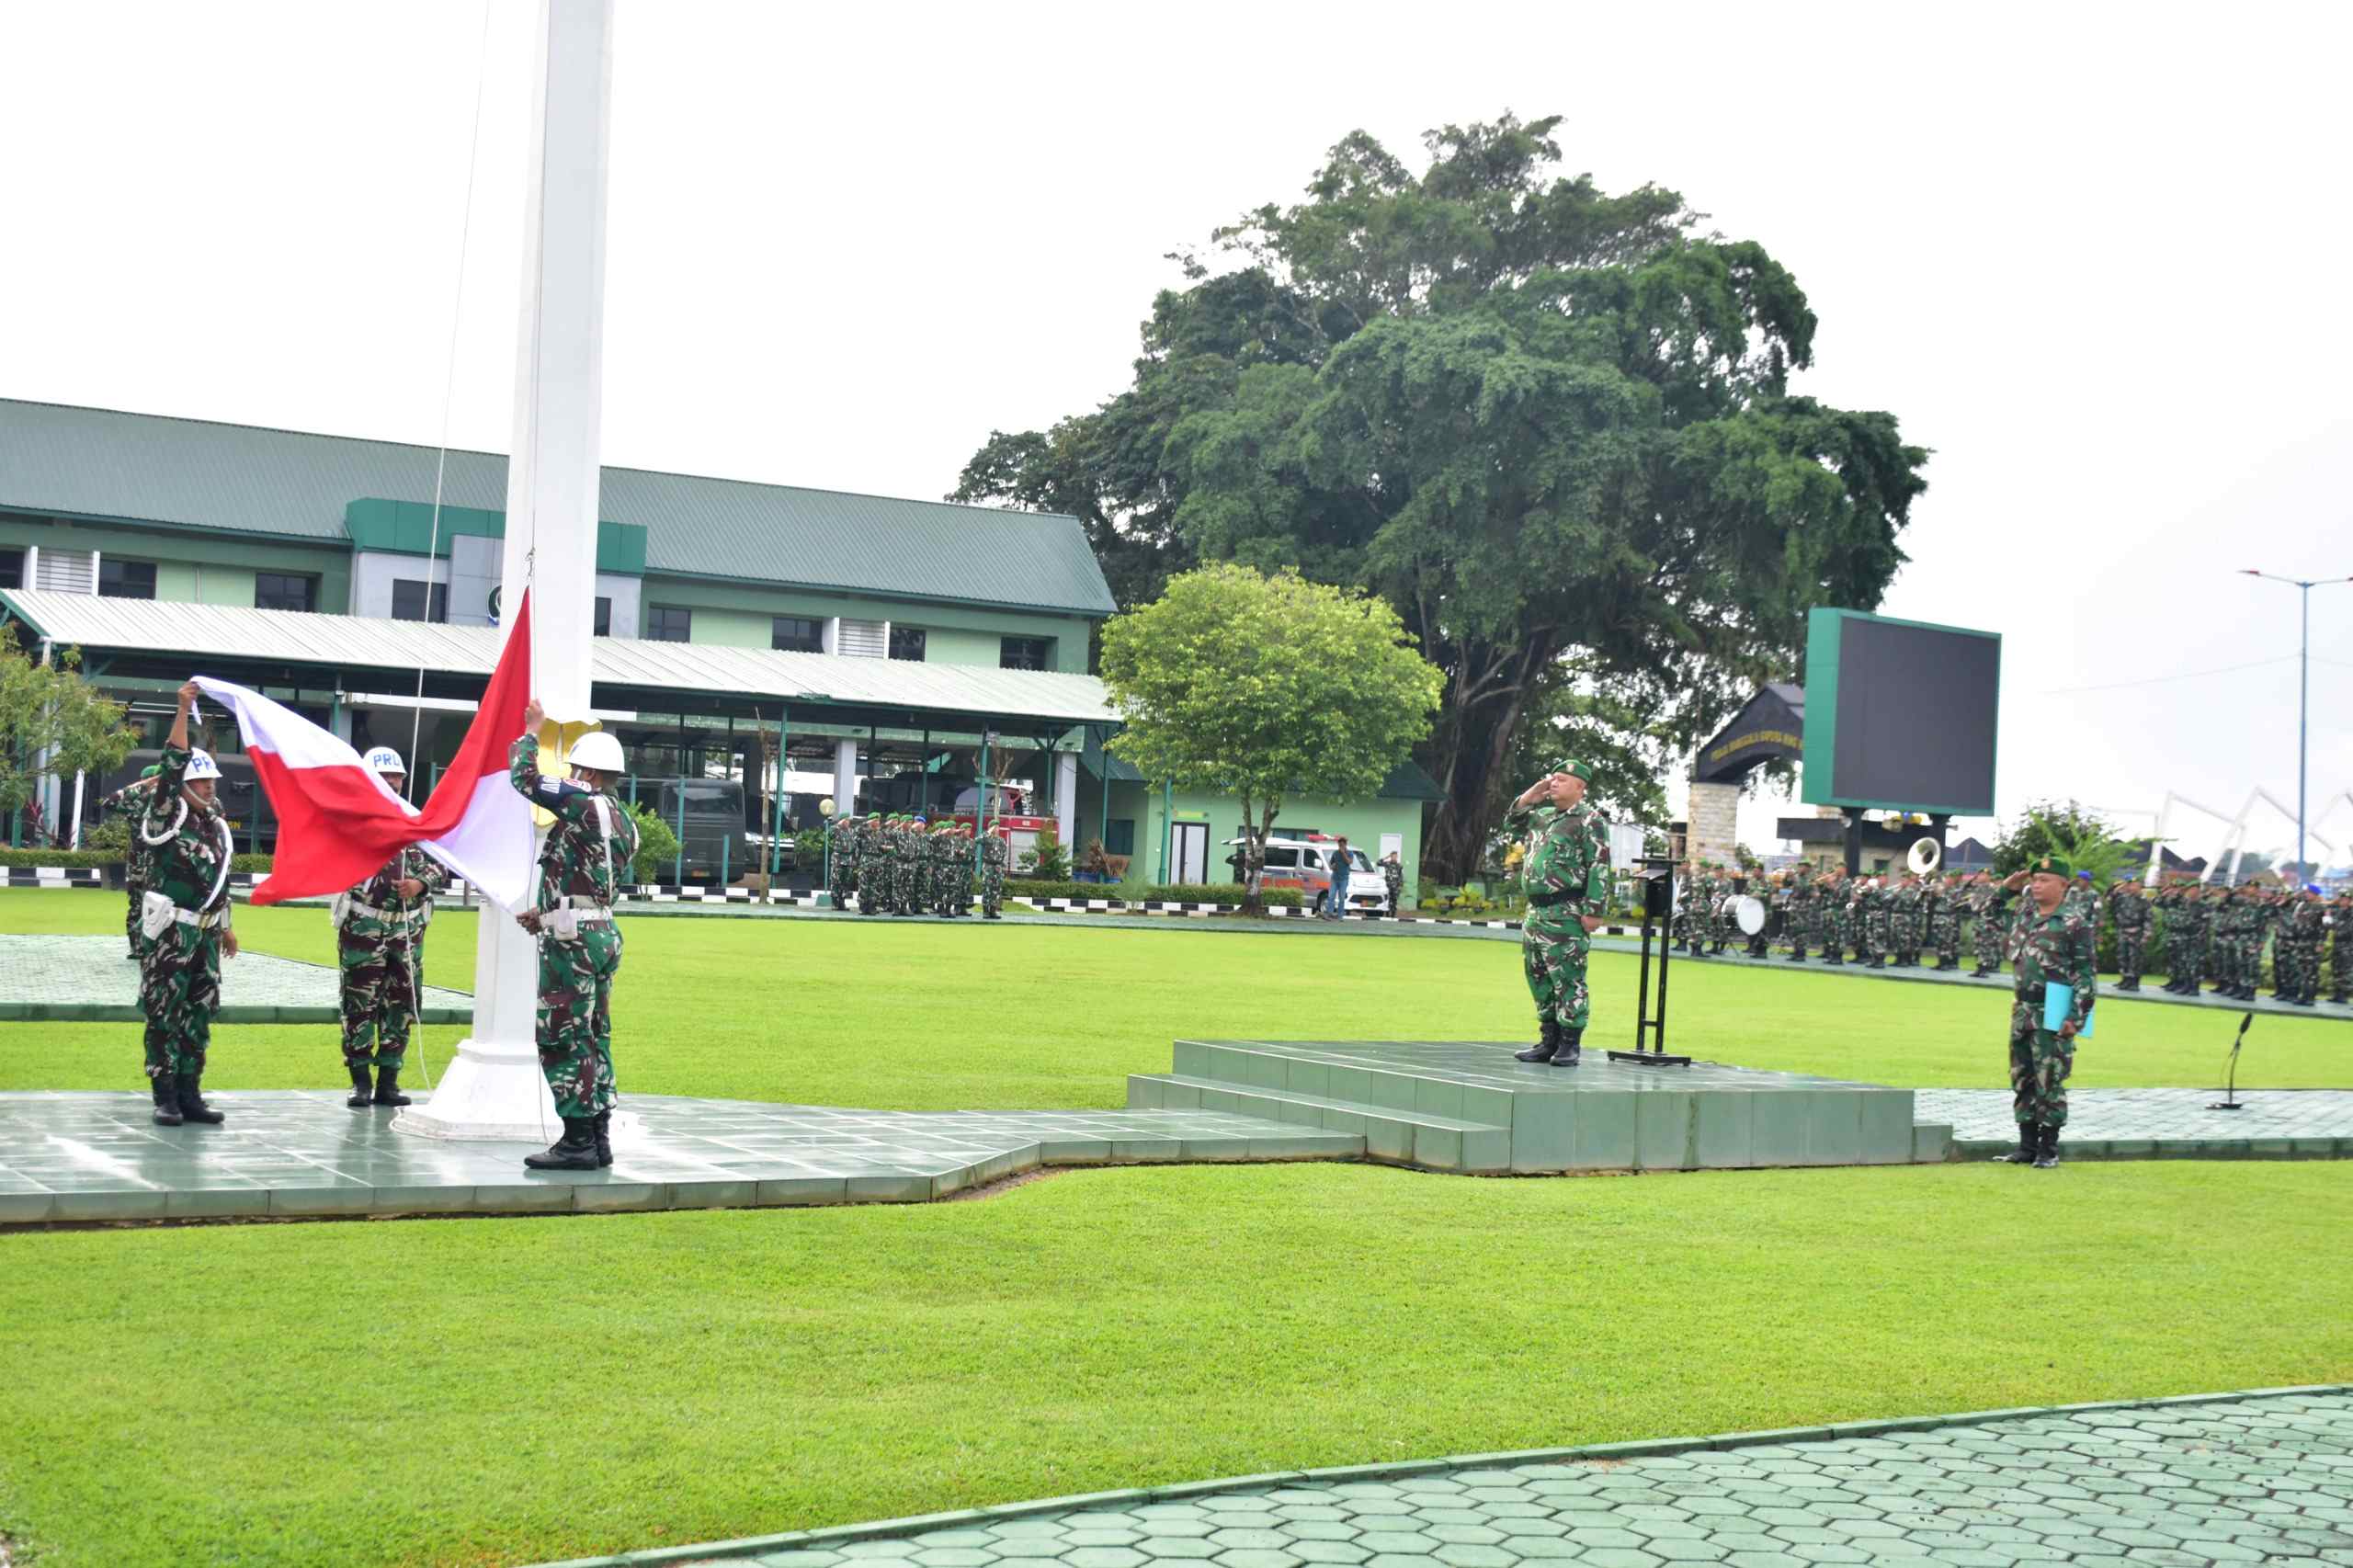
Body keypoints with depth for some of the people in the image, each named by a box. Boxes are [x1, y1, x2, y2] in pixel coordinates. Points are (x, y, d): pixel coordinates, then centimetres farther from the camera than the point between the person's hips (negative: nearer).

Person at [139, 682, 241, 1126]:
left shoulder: (217, 824, 14)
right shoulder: (166, 817, -5)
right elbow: (172, 767, -18)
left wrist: (226, 925, 23)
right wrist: (183, 710, -23)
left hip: (206, 932, 7)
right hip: (169, 931, -7)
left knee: (199, 1015, 8)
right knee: (164, 1014, -3)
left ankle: (190, 1095, 13)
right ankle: (165, 1097, 1)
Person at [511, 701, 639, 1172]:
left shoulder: (583, 803, -12)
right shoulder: (625, 824, 14)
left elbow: (523, 776, -10)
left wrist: (531, 730, 6)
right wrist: (546, 913, 26)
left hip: (572, 939, -9)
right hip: (604, 934, 9)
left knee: (563, 1038, -5)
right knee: (593, 1037, 13)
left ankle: (578, 1141, -5)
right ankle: (598, 1137, 16)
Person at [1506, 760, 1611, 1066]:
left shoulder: (1590, 820, -8)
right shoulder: (1545, 816, 17)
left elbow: (1599, 869, -13)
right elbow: (1513, 819, 31)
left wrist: (1594, 911, -19)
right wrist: (1532, 794, 14)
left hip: (1566, 914, -9)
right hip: (1536, 911, 9)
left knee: (1567, 979, -6)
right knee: (1539, 978, 11)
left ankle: (1570, 1045, -2)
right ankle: (1549, 1041, 19)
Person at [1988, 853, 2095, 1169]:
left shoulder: (2073, 924, -9)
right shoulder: (2026, 914, 10)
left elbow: (2085, 974, -11)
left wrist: (2075, 1017, -16)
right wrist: (2011, 886, 11)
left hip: (2052, 1014, -7)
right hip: (2022, 1010, 7)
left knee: (2049, 1082, -3)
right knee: (2022, 1080, 10)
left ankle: (2049, 1149, 5)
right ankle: (2027, 1145, 18)